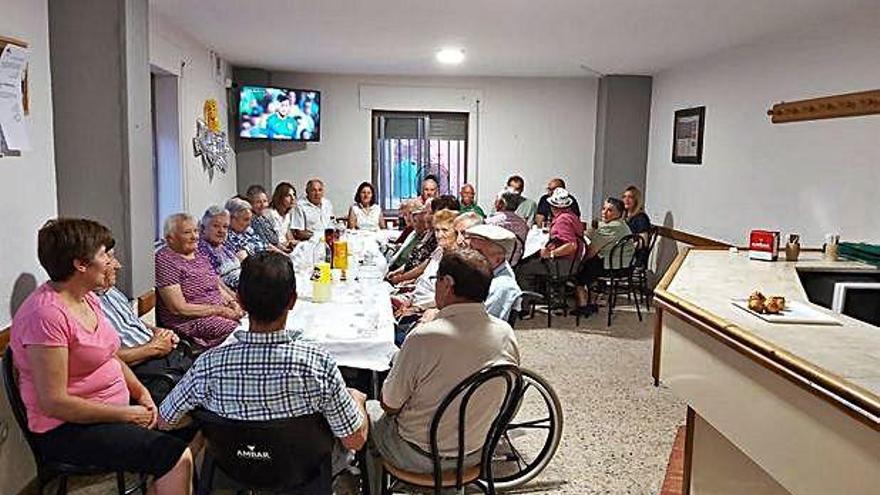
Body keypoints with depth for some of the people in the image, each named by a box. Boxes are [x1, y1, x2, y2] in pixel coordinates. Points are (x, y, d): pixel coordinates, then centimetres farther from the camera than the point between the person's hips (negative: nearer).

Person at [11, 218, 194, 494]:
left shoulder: (88, 298, 6)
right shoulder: (46, 314, -23)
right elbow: (54, 403, -24)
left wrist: (142, 393, -2)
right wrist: (127, 415, -18)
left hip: (116, 406, 9)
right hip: (67, 430, -9)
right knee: (177, 458, -22)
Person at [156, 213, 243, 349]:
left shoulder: (199, 254, 15)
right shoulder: (165, 260, -10)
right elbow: (179, 309, -15)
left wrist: (232, 302, 0)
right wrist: (220, 310, -15)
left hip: (220, 313, 8)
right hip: (190, 322, -8)